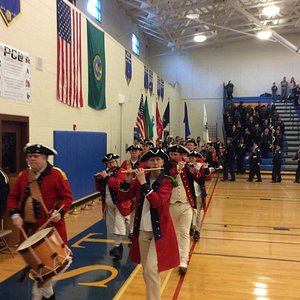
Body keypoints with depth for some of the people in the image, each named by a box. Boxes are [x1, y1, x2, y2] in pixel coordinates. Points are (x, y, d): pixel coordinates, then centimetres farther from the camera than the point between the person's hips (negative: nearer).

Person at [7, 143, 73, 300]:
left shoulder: (56, 174, -8)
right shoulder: (23, 175, 8)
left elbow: (67, 197, -8)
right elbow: (12, 197, 11)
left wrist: (60, 212, -24)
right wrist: (15, 214, -5)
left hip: (50, 226, -6)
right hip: (29, 227, 6)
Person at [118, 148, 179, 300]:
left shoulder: (166, 181, -9)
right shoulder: (140, 178, 2)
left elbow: (157, 201, -26)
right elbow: (121, 197, 0)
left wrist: (143, 183, -27)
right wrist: (128, 181, -16)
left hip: (159, 231, -4)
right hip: (142, 230, 4)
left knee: (151, 269, -11)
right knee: (147, 271, 15)